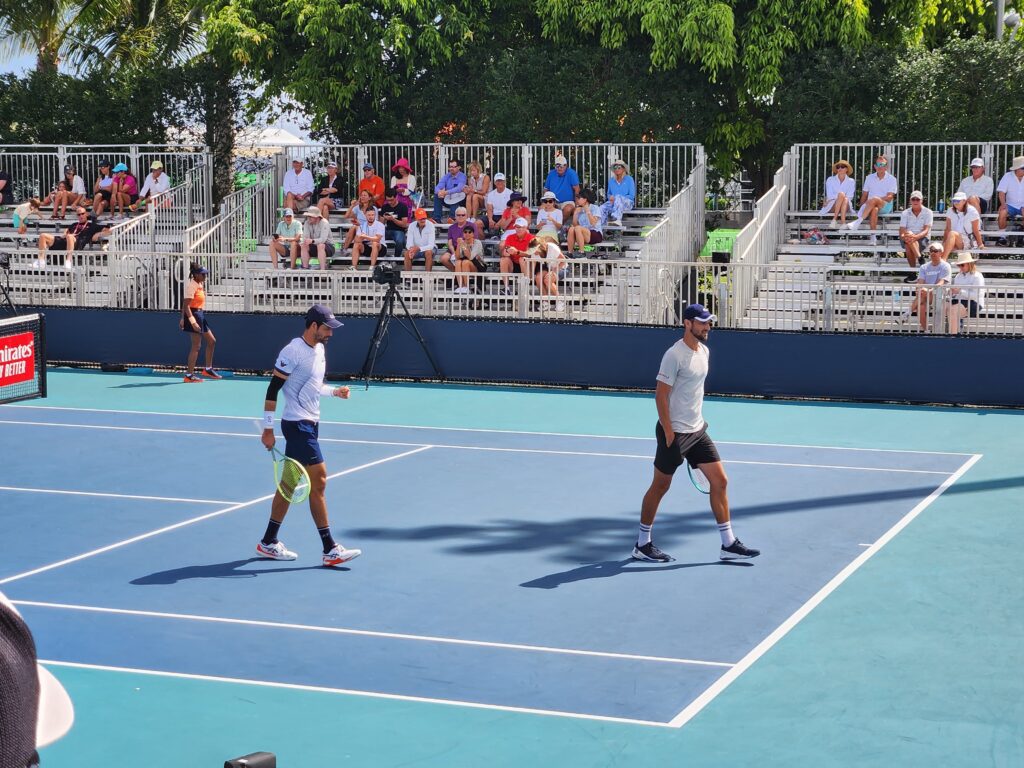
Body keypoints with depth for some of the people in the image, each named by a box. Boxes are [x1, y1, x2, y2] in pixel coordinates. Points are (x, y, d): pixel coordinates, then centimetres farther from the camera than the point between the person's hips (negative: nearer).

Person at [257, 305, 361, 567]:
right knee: (319, 480, -10)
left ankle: (269, 542, 22)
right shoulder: (293, 352, -16)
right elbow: (273, 389, -14)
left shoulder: (319, 350, 11)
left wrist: (335, 391, 7)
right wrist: (268, 429, -15)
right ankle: (330, 550, -7)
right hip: (297, 424, -9)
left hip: (310, 423, 9)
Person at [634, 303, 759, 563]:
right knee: (660, 486, 3)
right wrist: (669, 433, -19)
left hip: (697, 430, 8)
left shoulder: (704, 351, 9)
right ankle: (642, 545, 16)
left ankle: (728, 544, 8)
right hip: (675, 432, -8)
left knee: (719, 481, 3)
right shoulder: (675, 355, -17)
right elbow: (661, 395, -18)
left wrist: (698, 419, 16)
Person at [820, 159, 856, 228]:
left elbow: (849, 197, 0)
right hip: (832, 206, -1)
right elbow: (830, 196, 2)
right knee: (841, 194, -32)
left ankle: (842, 222, -54)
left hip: (846, 207, 1)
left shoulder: (851, 181, 14)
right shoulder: (830, 180, 14)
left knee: (845, 199, -36)